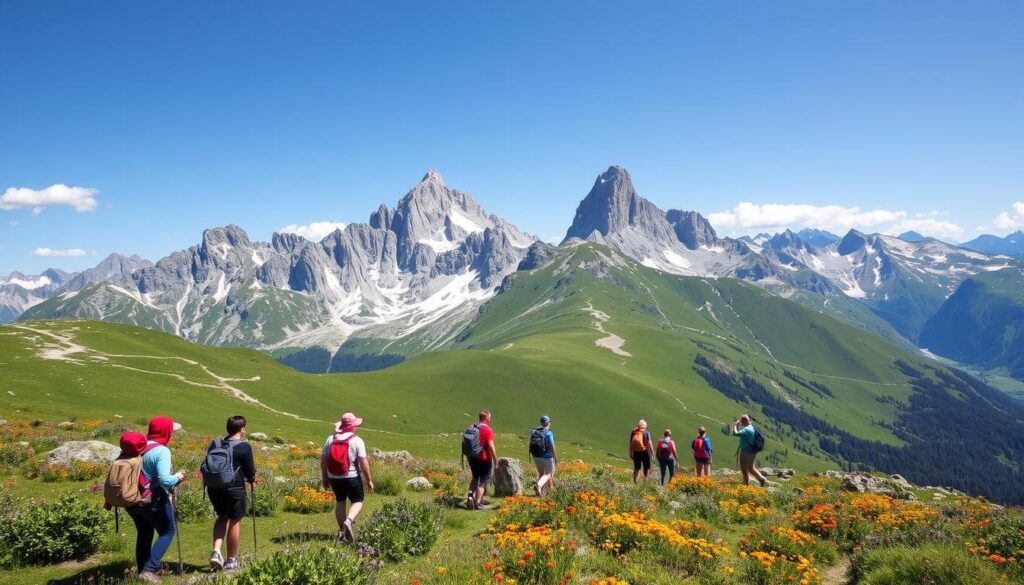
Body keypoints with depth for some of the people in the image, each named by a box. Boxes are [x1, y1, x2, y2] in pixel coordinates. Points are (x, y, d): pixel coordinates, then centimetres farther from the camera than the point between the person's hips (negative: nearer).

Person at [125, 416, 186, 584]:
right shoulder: (161, 451, -19)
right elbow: (164, 480, -28)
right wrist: (177, 477, -8)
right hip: (154, 501, -7)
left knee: (143, 534, 21)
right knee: (167, 532, 11)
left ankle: (141, 571, 28)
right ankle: (149, 570, 1)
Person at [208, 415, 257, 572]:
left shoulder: (215, 444, 6)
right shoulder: (244, 447, -10)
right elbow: (250, 474, -6)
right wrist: (252, 478, 15)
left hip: (214, 488, 5)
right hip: (234, 488, -5)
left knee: (222, 517, 24)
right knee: (234, 521, 9)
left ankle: (216, 552, 9)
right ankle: (231, 560, 19)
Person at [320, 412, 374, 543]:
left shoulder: (330, 439, 1)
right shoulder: (357, 441, -11)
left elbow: (323, 460, 2)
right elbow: (363, 462, -14)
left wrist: (324, 477, 14)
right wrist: (369, 480, -6)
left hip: (334, 478, 4)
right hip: (352, 477, -4)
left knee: (340, 501, 20)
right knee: (358, 501, 11)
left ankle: (342, 531, 20)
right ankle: (349, 521, -15)